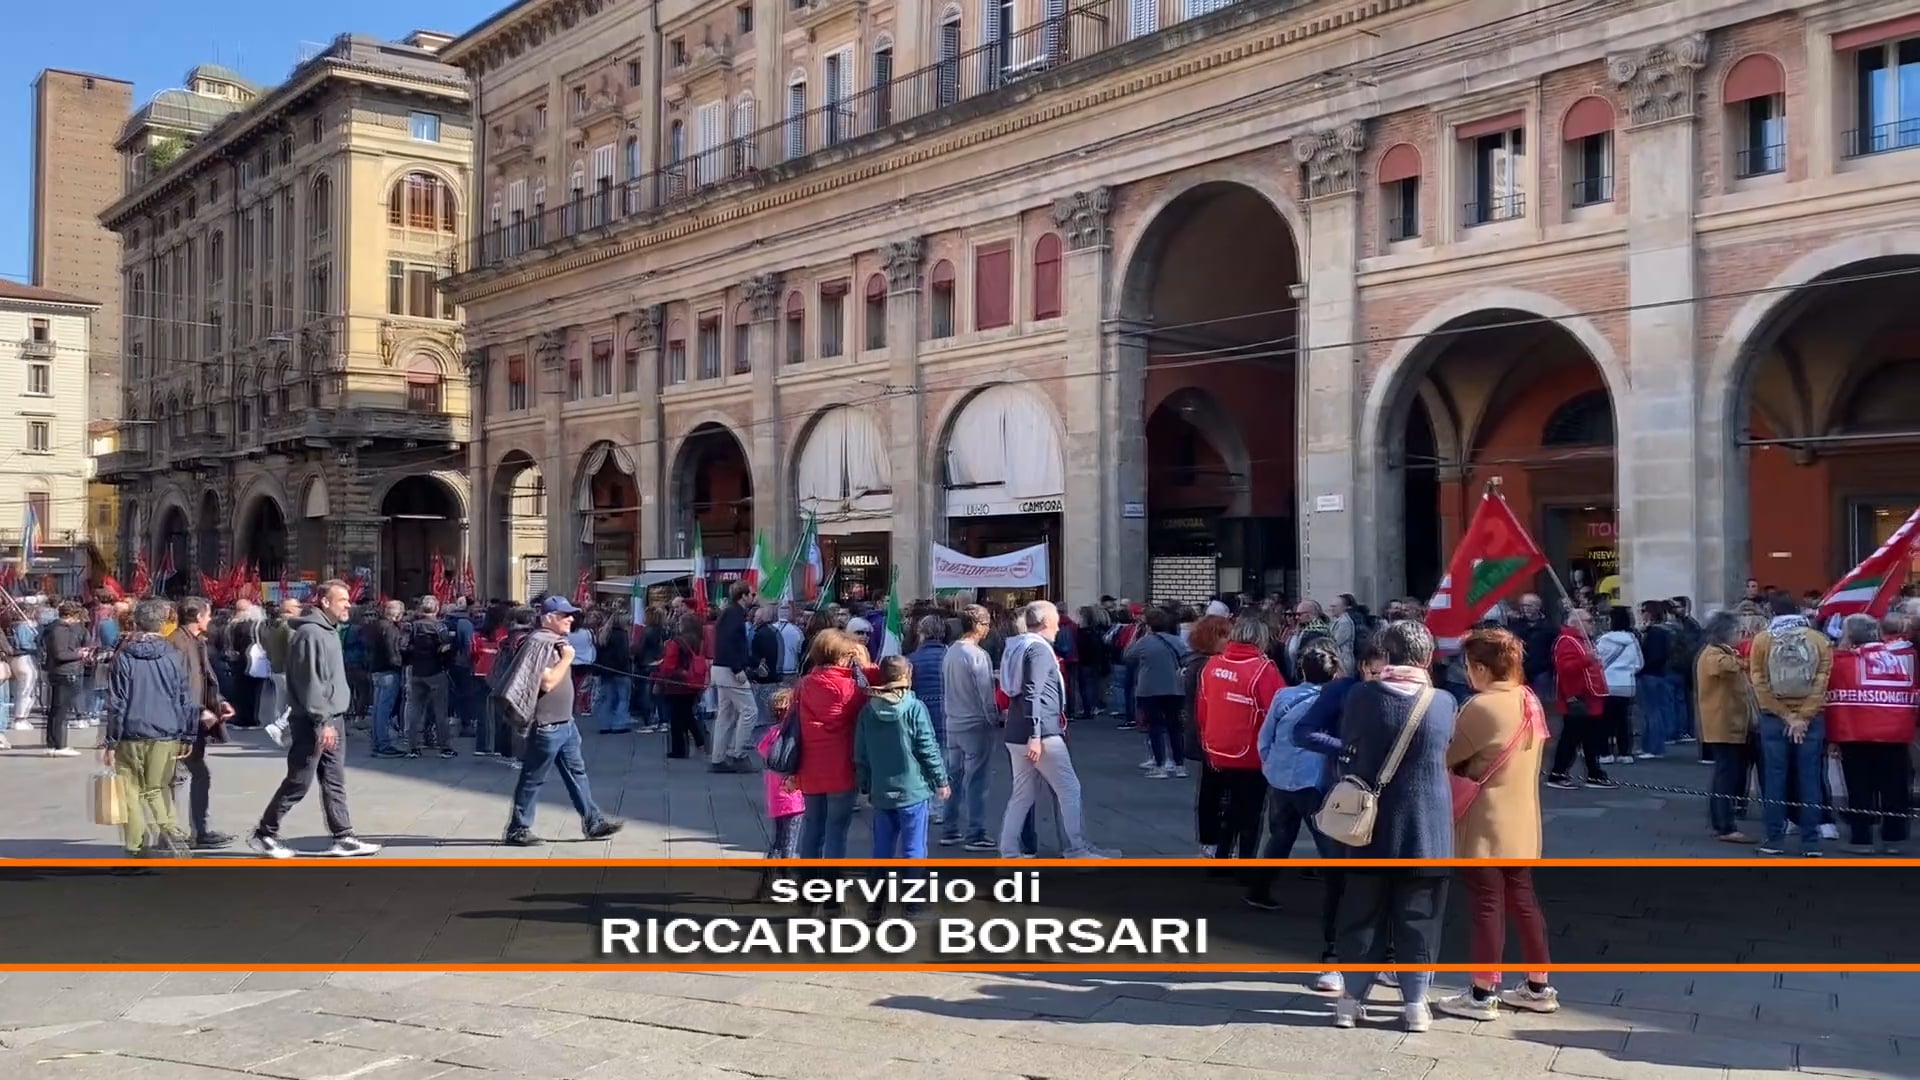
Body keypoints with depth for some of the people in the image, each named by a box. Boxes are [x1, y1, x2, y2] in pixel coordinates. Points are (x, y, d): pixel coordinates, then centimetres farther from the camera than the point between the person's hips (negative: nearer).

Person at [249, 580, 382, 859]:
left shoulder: (330, 630, 13)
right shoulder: (310, 633, -16)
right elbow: (309, 682, -21)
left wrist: (335, 719, 18)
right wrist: (322, 721, -21)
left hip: (333, 718, 9)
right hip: (315, 722, -9)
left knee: (334, 782, 8)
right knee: (298, 783, -1)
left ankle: (343, 838, 9)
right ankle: (264, 834, 12)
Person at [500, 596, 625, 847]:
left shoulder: (558, 642, 13)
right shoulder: (539, 643, -17)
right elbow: (546, 683, -25)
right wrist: (566, 659, -17)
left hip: (565, 723, 10)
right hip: (546, 725, -10)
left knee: (577, 772, 12)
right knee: (533, 779, 0)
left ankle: (592, 822, 18)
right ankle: (518, 829, 9)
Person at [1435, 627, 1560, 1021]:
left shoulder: (1481, 707, -19)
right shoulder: (1531, 701, 6)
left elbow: (1446, 757, -9)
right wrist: (1472, 766, 13)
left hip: (1485, 826, -8)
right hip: (1521, 823, 8)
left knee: (1486, 906, -1)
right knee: (1523, 901, 16)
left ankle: (1482, 995, 7)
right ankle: (1539, 988, 24)